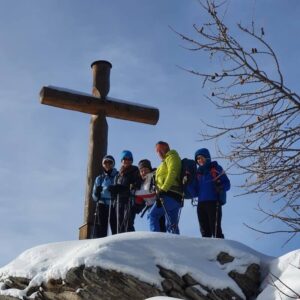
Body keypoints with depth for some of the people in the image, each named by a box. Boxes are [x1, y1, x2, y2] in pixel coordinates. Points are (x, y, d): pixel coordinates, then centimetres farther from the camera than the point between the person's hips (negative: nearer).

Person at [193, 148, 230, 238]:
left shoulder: (216, 168, 6)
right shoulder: (198, 172, 20)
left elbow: (227, 184, 0)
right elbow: (196, 191, 17)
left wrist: (221, 187, -22)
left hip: (213, 202, -5)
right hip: (201, 204, 6)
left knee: (215, 229, -13)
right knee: (204, 230, 6)